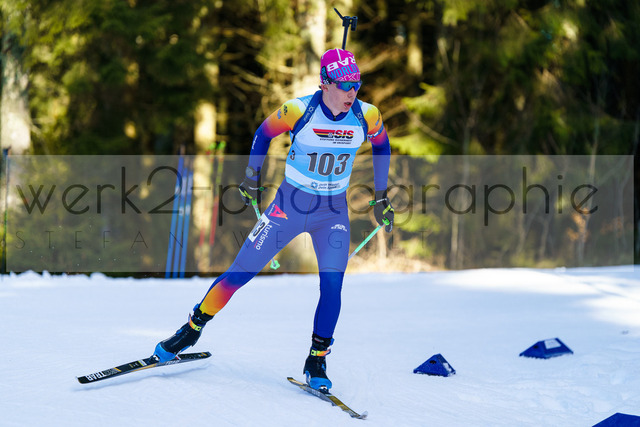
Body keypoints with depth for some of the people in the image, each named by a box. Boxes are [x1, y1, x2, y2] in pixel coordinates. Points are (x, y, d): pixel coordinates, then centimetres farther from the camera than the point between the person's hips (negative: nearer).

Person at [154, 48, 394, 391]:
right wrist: (252, 177, 6)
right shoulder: (298, 110, -19)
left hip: (333, 211, 2)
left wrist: (381, 197, 13)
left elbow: (381, 145, 11)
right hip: (290, 204, -1)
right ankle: (193, 327, 16)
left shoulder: (367, 116, -12)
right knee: (241, 271, -3)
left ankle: (316, 362, 4)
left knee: (332, 285, -13)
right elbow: (264, 133, 1)